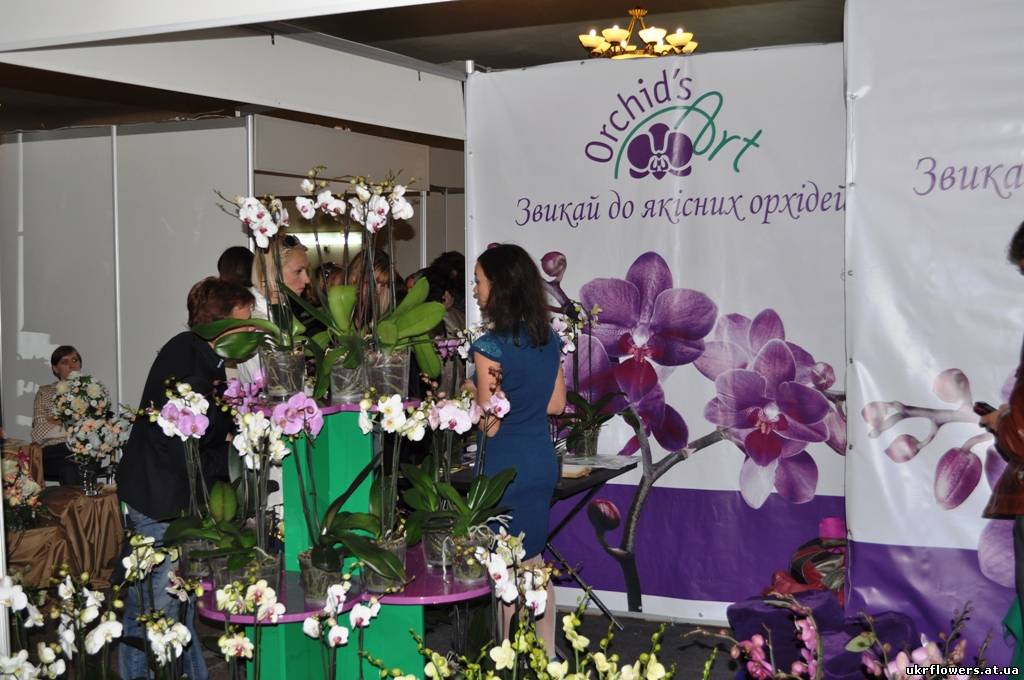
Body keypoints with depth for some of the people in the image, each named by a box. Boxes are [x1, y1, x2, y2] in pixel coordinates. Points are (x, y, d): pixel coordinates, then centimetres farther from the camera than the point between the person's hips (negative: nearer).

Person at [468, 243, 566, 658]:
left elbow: (489, 423, -17)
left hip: (505, 468, -7)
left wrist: (472, 392, -1)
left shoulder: (490, 347, -18)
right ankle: (547, 655, 27)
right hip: (542, 461, 7)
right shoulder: (549, 340, 3)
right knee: (533, 562, 18)